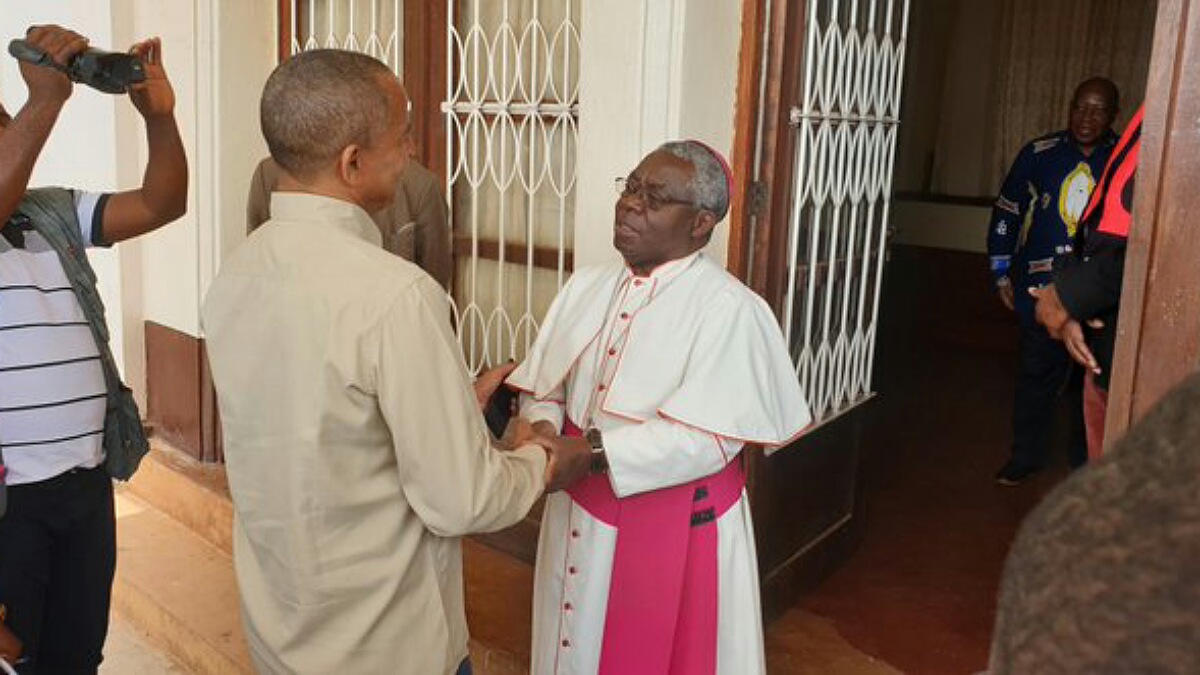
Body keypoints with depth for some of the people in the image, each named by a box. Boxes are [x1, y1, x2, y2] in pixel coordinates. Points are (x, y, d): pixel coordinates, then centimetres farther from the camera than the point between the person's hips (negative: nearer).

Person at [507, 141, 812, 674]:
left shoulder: (729, 309, -16)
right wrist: (541, 432, -18)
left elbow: (707, 436, -23)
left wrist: (592, 454, -29)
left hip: (675, 529, -5)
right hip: (578, 518, 6)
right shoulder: (587, 286, 5)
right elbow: (543, 386, 3)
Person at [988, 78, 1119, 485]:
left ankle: (1086, 462, 26)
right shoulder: (1039, 154, 0)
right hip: (1041, 287, 0)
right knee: (1037, 373, 8)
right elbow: (1007, 211, 8)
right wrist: (1002, 274, 6)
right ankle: (1026, 456, 23)